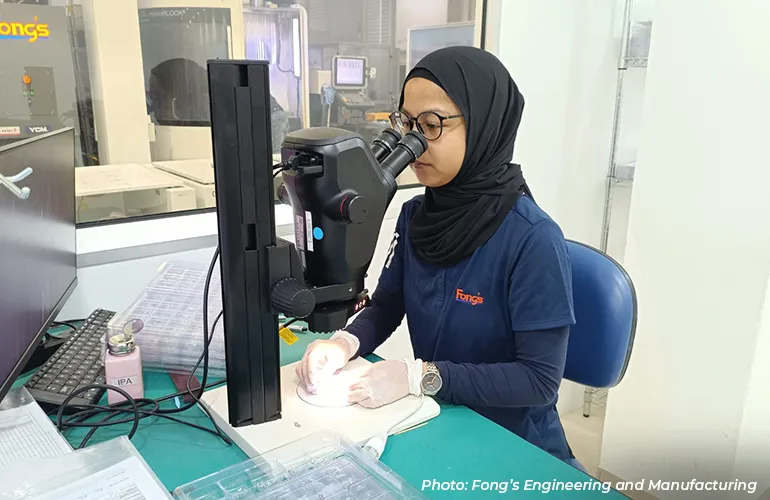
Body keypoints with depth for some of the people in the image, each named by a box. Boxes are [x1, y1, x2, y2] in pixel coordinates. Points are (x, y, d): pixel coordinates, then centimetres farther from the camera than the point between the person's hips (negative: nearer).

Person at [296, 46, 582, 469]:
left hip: (512, 445, -5)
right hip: (433, 422, 5)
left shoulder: (533, 240, -23)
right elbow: (385, 306, 5)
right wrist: (344, 343, -15)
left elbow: (540, 379, -21)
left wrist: (420, 375, -27)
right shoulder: (415, 214, -4)